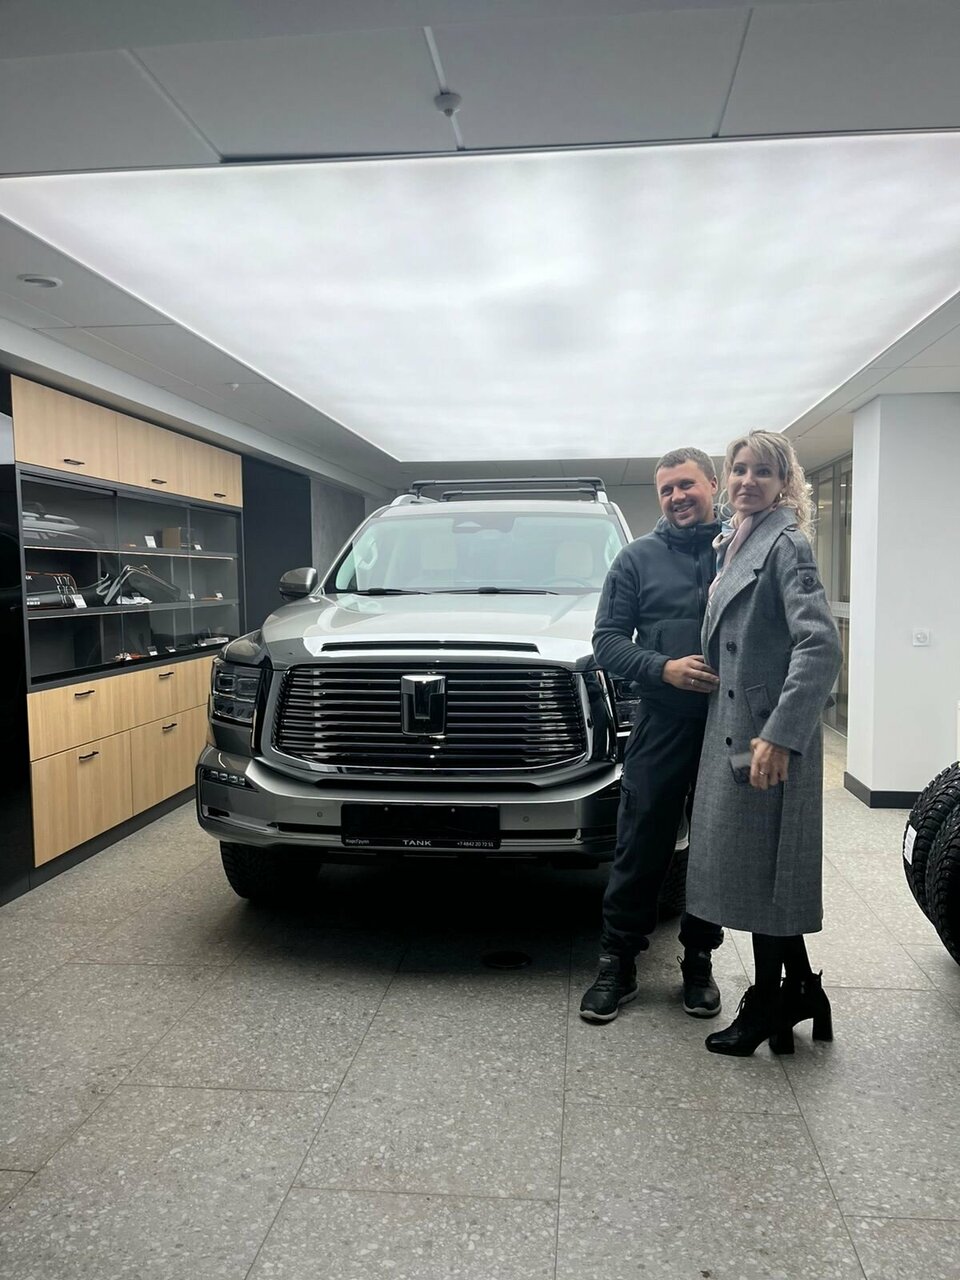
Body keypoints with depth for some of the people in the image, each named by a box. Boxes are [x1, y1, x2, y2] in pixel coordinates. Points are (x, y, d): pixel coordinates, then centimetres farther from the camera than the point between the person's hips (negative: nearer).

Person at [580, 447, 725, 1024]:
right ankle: (618, 964, 20)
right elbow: (608, 639, 2)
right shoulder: (639, 557, 5)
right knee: (640, 852, 5)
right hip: (661, 728, -1)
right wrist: (663, 668, -14)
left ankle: (699, 961, 30)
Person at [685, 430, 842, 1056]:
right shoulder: (732, 546, 15)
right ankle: (801, 996, 30)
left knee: (763, 871, 2)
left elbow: (820, 643, -21)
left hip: (770, 738, -9)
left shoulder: (786, 544, -11)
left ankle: (768, 1010, 18)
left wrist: (779, 735, -26)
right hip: (731, 729, 9)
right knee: (752, 869, 15)